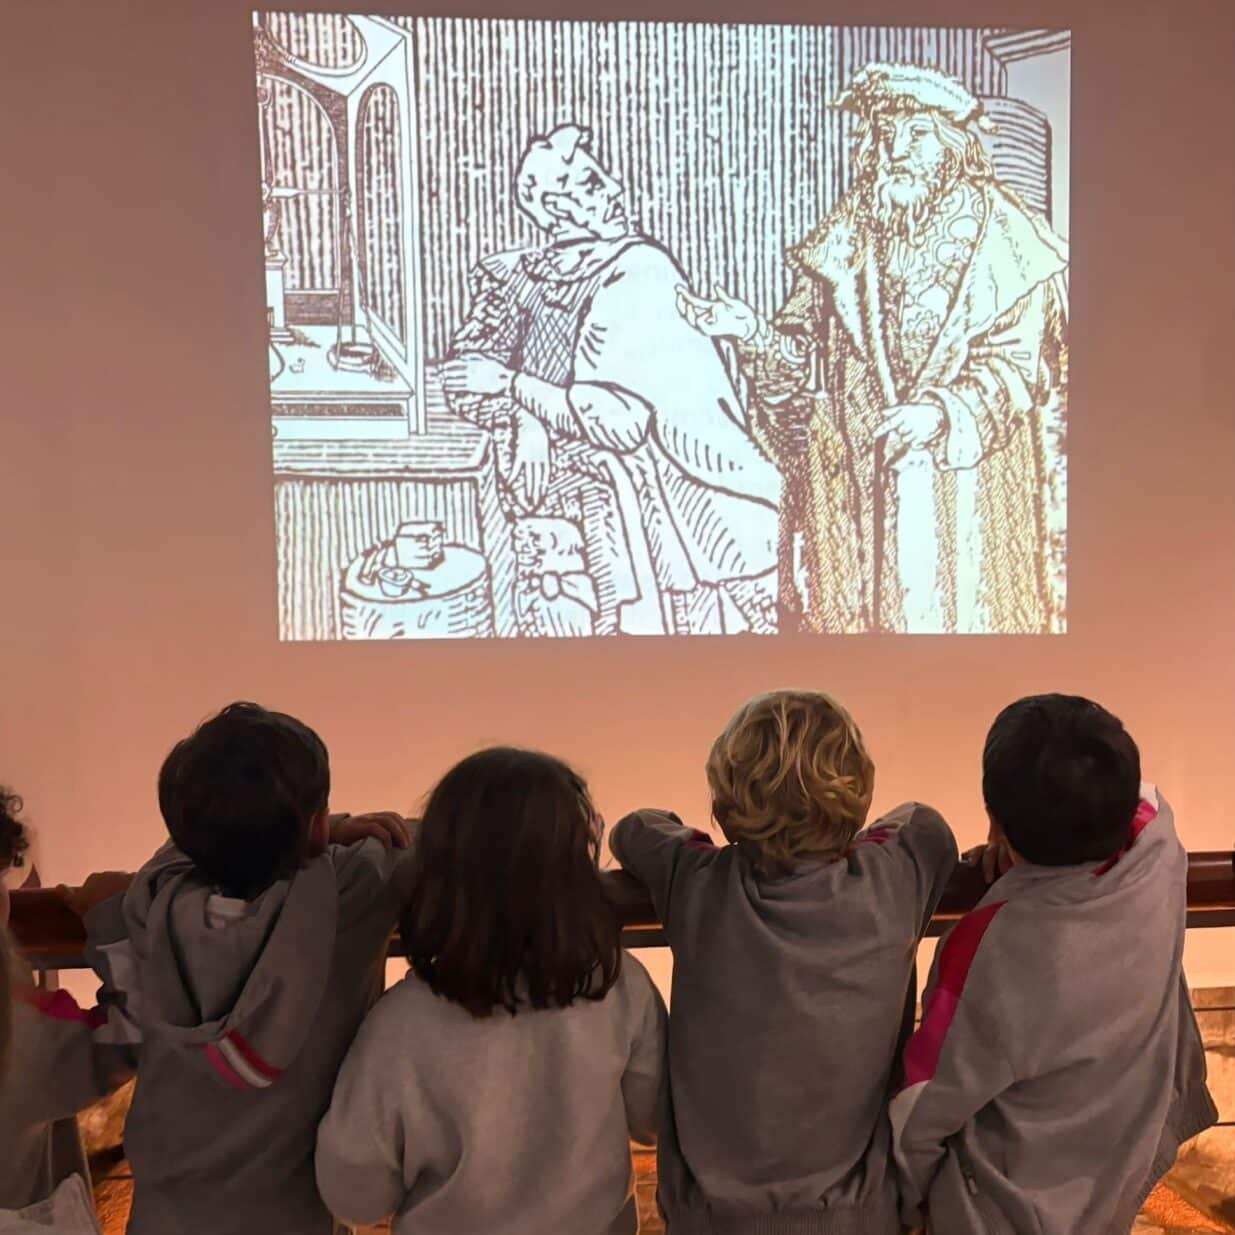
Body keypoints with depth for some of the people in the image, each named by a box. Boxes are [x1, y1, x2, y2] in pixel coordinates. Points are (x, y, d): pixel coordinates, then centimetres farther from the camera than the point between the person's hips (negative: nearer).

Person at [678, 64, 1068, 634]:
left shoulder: (1000, 239, 1)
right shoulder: (844, 240, 11)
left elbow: (1014, 362, -7)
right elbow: (803, 352, 8)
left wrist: (941, 412, -23)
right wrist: (754, 332, -12)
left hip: (967, 480, -2)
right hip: (856, 478, 3)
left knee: (967, 605, -1)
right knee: (852, 604, 4)